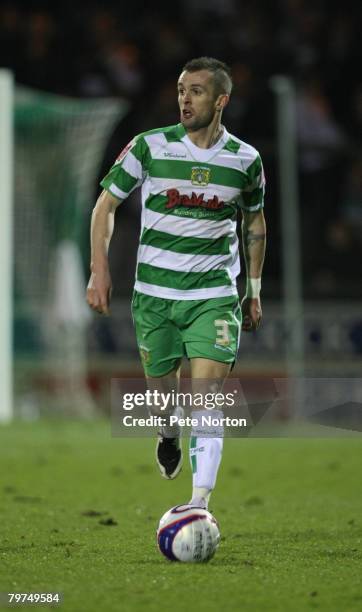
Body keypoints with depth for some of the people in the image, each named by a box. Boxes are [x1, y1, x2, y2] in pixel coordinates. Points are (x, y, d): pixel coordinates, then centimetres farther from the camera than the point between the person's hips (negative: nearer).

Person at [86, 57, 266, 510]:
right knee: (162, 389, 11)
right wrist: (99, 269, -6)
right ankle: (169, 432, 49)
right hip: (153, 293, 1)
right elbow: (106, 203, 4)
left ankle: (200, 501, -16)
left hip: (215, 294, -1)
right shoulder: (150, 146, -5)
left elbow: (254, 223, 15)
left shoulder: (245, 160, -1)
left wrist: (254, 292, 16)